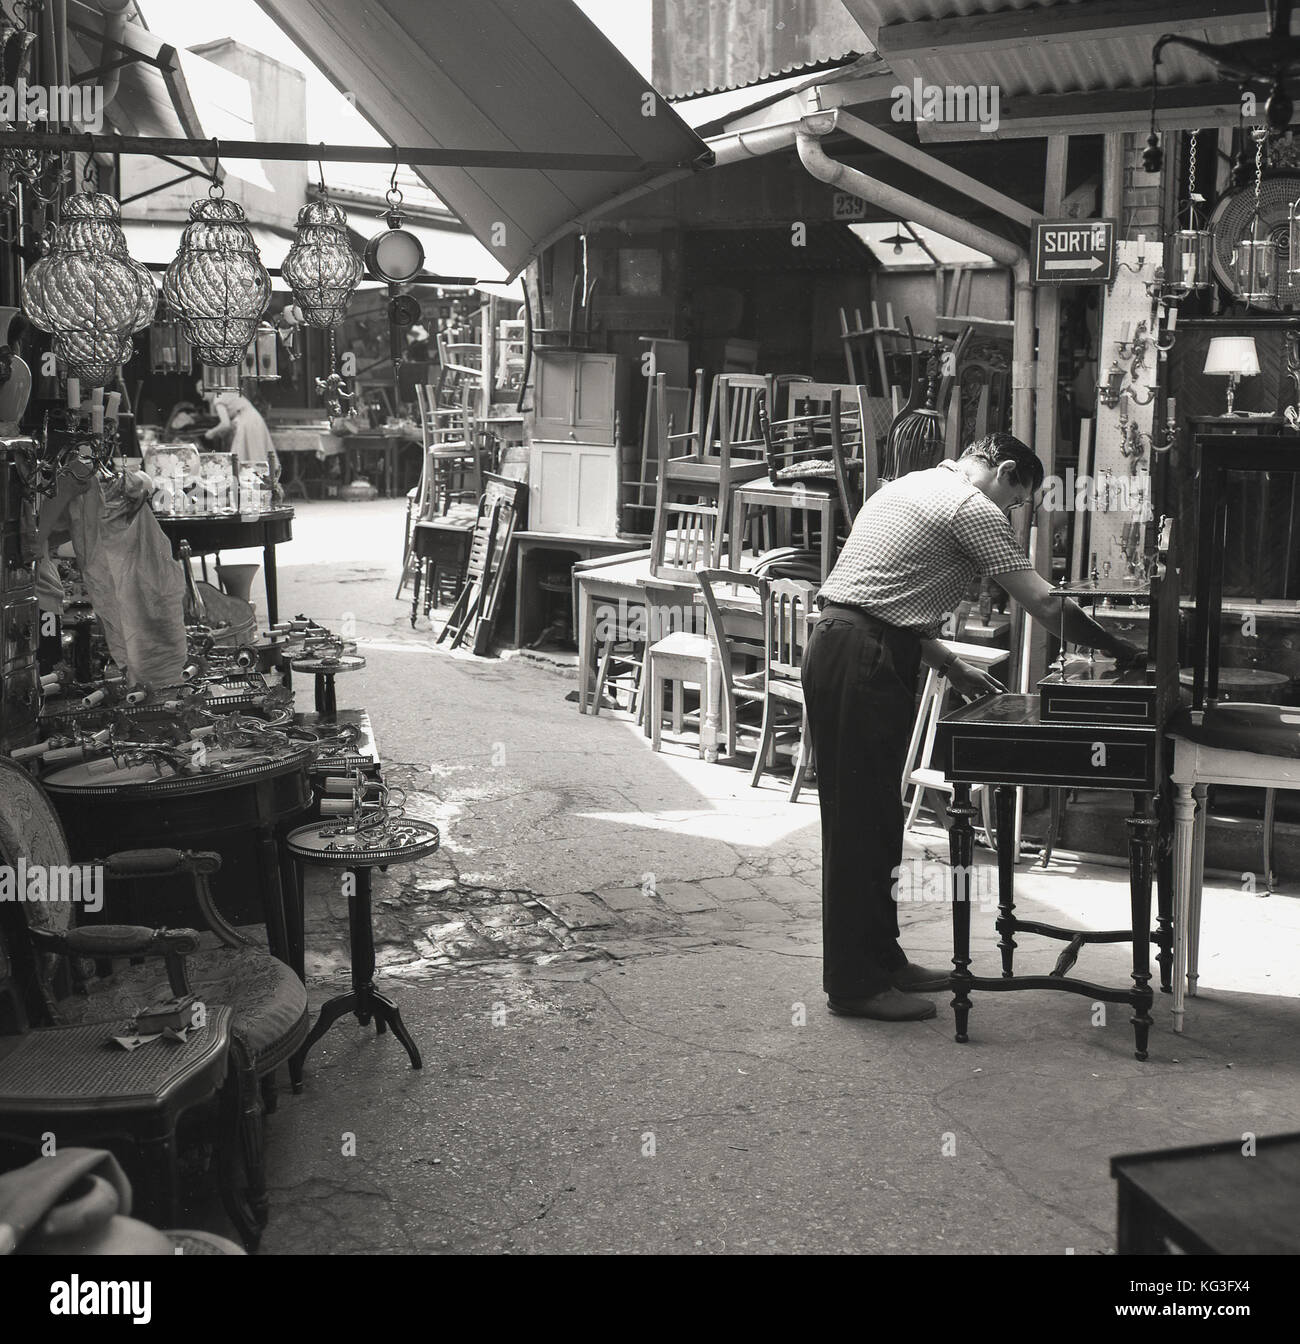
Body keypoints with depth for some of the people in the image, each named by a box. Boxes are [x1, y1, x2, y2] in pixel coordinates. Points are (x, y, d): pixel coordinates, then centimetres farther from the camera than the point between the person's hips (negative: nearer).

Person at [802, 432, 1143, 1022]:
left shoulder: (911, 488, 22)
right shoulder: (973, 508, -7)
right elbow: (1046, 606, -8)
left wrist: (953, 668, 24)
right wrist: (1122, 651, 4)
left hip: (835, 646, 10)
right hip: (864, 663, -10)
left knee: (873, 819, 16)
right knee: (860, 823, -4)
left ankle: (880, 958, 25)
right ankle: (855, 983, 3)